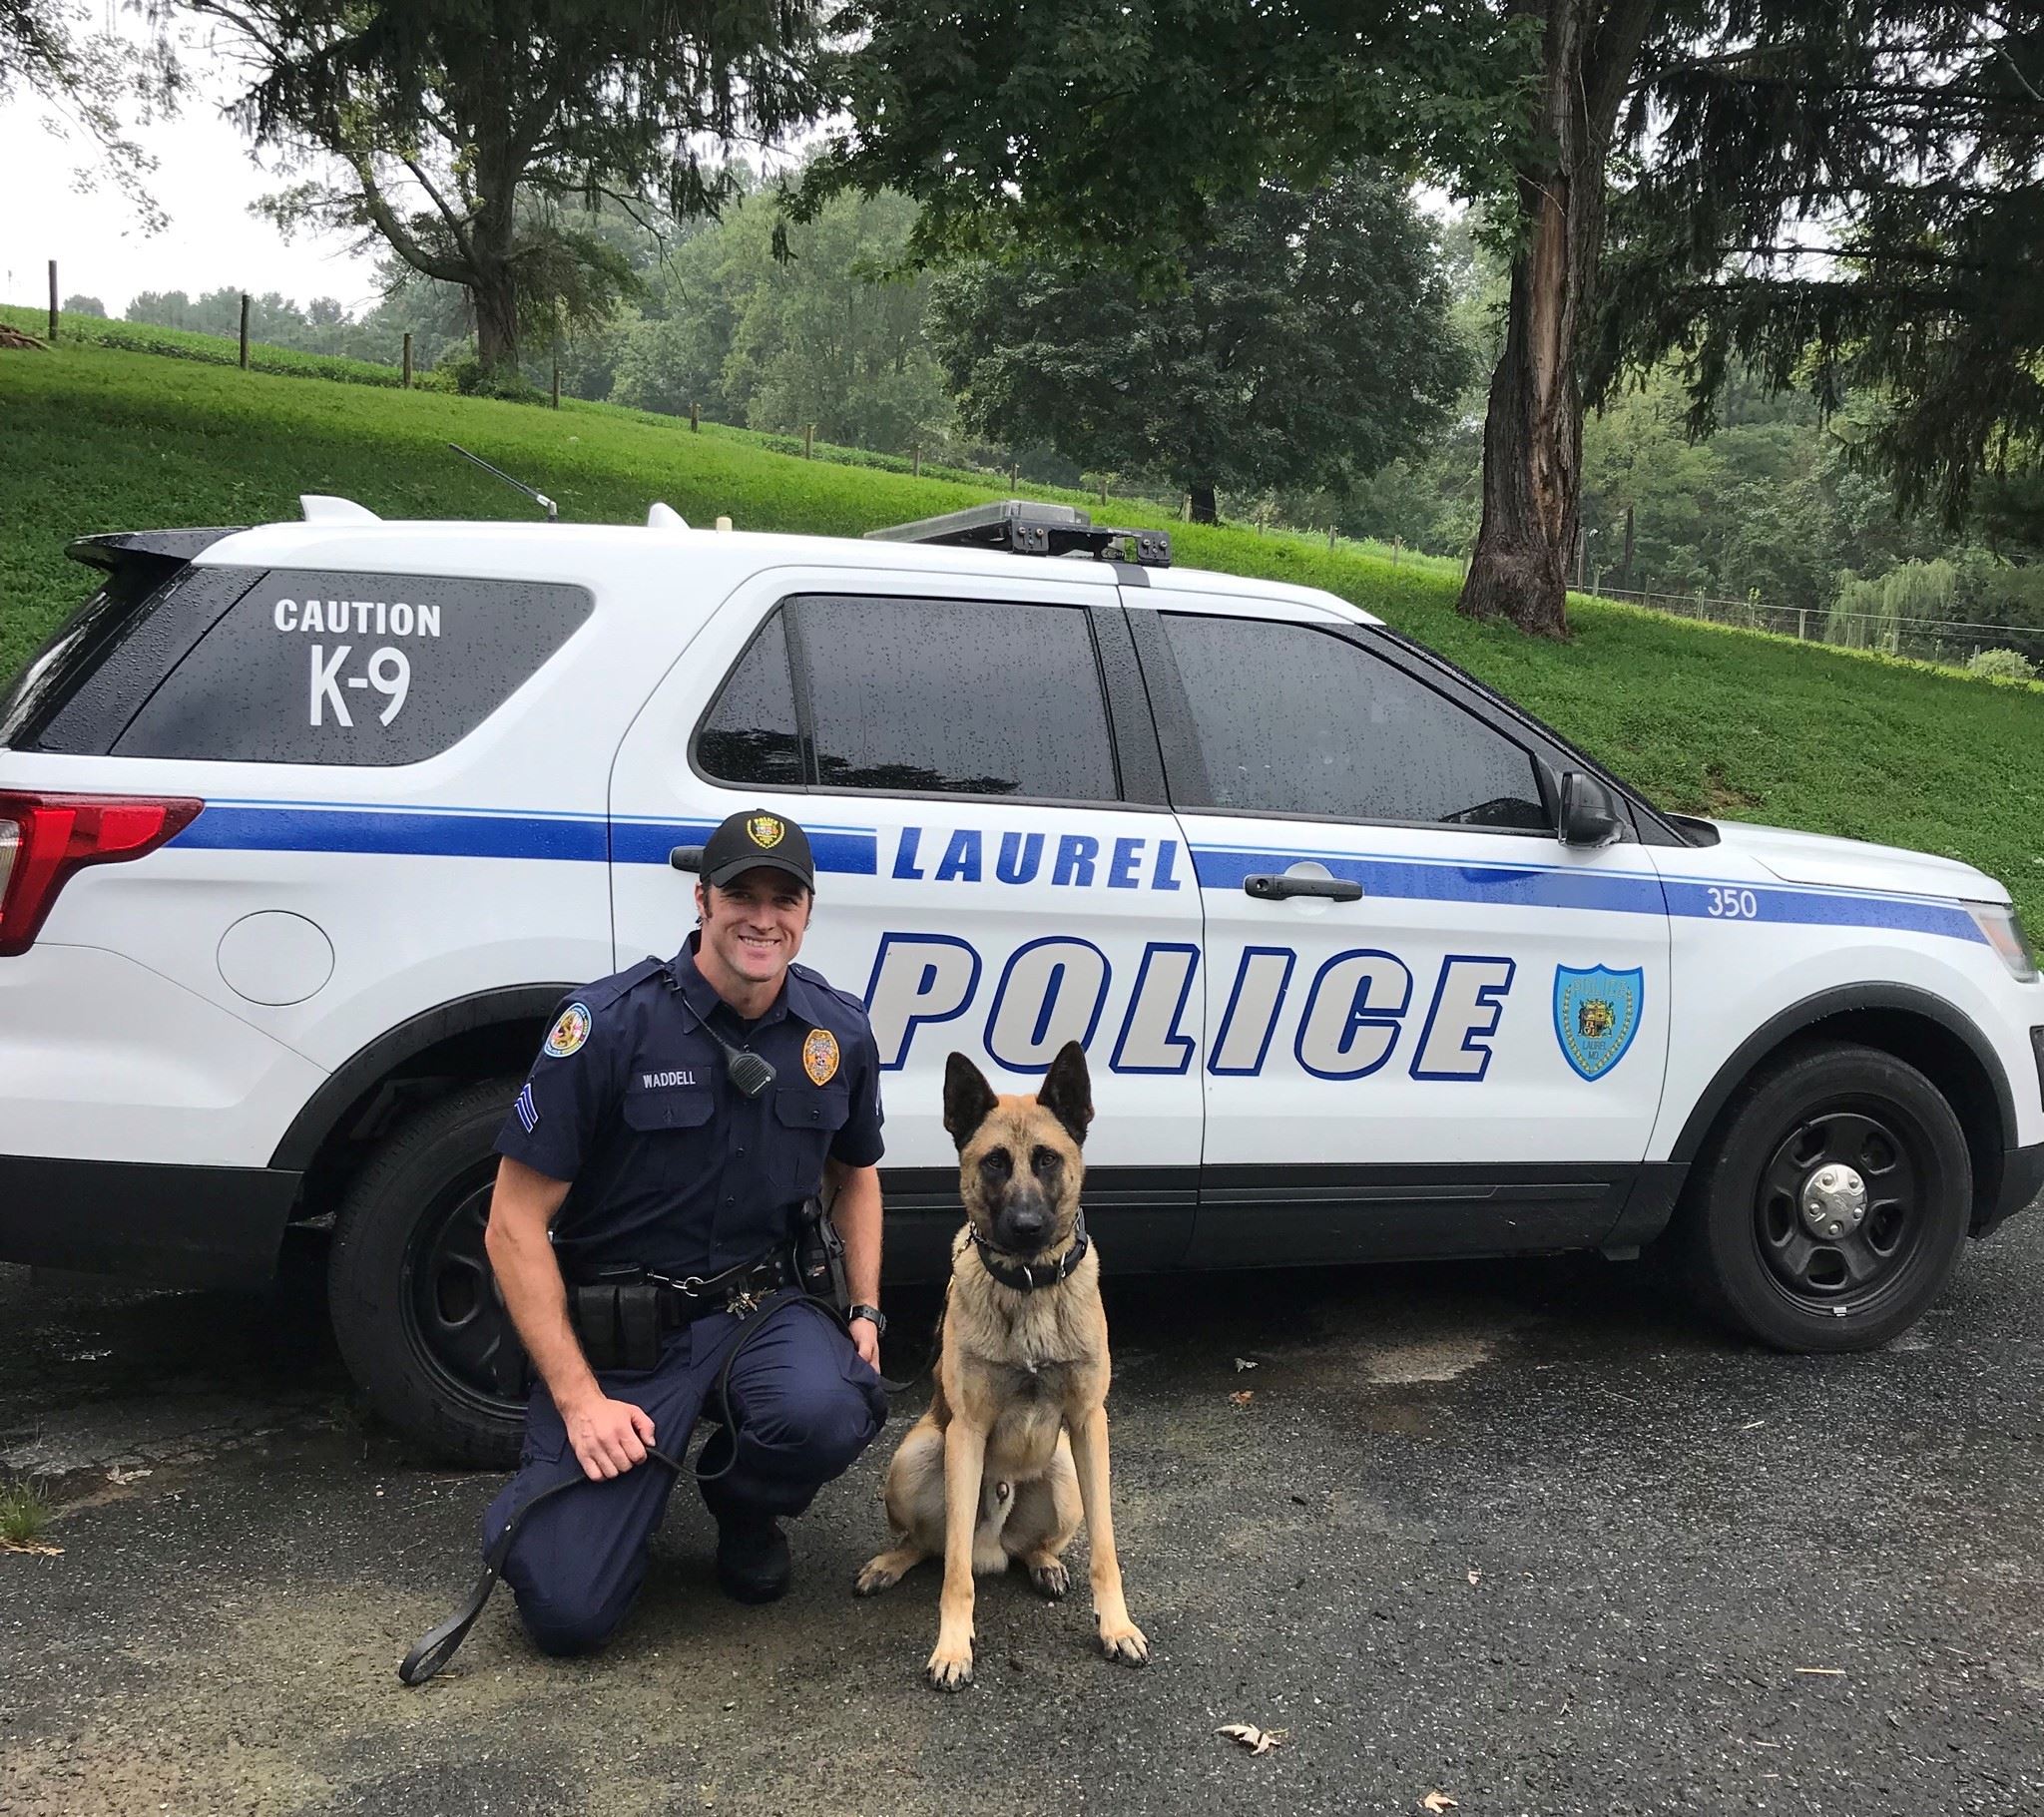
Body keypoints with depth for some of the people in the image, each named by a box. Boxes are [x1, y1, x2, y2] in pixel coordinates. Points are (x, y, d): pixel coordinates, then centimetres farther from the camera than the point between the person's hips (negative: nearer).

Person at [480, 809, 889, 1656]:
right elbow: (516, 1225, -13)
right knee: (567, 1609, -14)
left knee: (831, 1412, -32)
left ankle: (744, 1505, 5)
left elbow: (854, 1173, 19)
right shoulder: (610, 1023, -16)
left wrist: (867, 1312, 5)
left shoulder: (839, 1032, -1)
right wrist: (578, 1397, -17)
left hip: (760, 1307, 3)